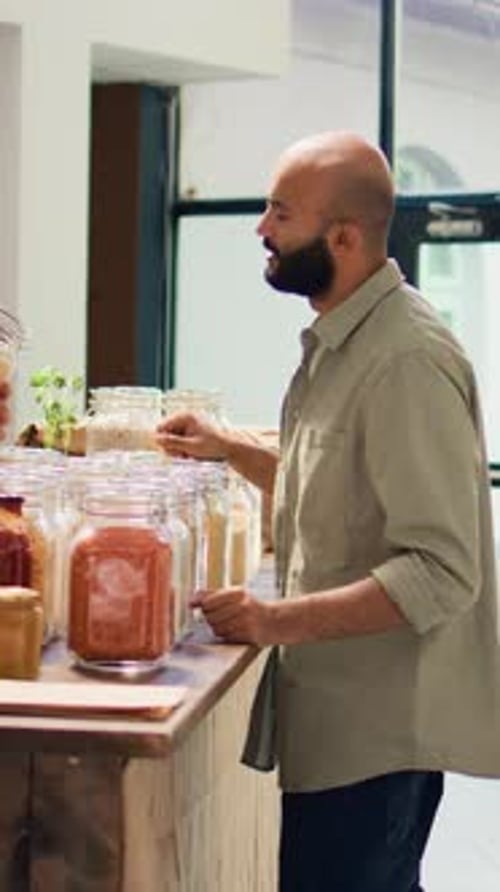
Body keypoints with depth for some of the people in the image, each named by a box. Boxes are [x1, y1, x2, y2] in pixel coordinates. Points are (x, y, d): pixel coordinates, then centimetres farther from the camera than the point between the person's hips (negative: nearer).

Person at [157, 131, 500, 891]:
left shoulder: (407, 360, -21)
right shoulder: (341, 343, 10)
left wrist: (281, 619, -27)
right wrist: (229, 449, 13)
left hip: (378, 726, -10)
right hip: (344, 708, 10)